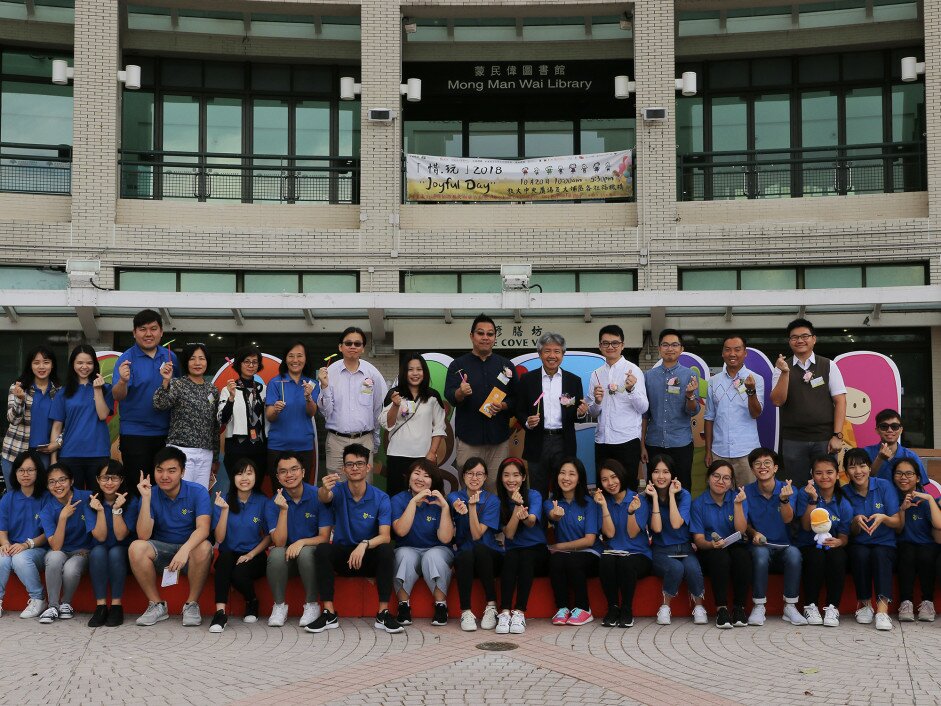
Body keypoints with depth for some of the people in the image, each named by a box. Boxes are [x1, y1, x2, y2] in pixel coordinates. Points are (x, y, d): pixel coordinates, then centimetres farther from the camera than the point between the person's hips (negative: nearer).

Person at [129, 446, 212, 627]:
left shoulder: (197, 492, -10)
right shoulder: (151, 495, -5)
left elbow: (203, 529, -25)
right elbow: (143, 536, -16)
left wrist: (185, 549, -44)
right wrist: (146, 498, -23)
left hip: (190, 548, -2)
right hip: (161, 550, 2)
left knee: (204, 547, -35)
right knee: (136, 548, -27)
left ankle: (192, 604, -17)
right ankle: (157, 605, -13)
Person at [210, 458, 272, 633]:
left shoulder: (263, 502, 0)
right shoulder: (223, 501, 0)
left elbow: (269, 537, 4)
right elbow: (219, 538, -6)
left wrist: (250, 555, -10)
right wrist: (225, 510, -17)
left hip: (255, 556, -1)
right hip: (229, 556, 1)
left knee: (238, 574, -32)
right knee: (225, 557, -35)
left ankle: (252, 601, 2)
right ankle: (220, 612, -37)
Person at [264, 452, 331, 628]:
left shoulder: (318, 496, -9)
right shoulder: (273, 503, -5)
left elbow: (324, 537, -9)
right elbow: (279, 543, -16)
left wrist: (301, 542, -28)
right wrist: (283, 510, -26)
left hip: (312, 556, -1)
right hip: (286, 560, 1)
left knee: (305, 551, -34)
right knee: (276, 553, -31)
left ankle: (312, 605, -14)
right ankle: (279, 606, -12)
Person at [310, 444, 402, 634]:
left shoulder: (381, 498, -9)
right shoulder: (338, 491, -7)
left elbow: (385, 536, -17)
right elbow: (324, 498, -32)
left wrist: (364, 545, -38)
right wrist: (324, 489, -58)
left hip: (369, 557, -1)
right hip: (342, 555, 1)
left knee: (386, 550, -32)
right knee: (322, 549, -29)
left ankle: (383, 614, -26)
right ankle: (329, 614, -26)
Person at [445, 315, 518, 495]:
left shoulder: (506, 366, 11)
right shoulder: (458, 365, 5)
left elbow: (516, 399, 10)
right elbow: (449, 397, -6)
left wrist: (503, 406, -11)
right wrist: (461, 393, -28)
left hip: (499, 438, 2)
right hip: (468, 437, -1)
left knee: (496, 486, 3)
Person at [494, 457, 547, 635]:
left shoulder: (534, 495, -4)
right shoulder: (499, 501, 1)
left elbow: (531, 522, -24)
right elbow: (509, 534, -10)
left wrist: (525, 516, -48)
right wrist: (517, 507, -23)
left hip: (537, 551, -1)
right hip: (513, 551, 1)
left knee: (525, 556, -34)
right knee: (510, 557, -32)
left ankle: (519, 612, -38)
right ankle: (504, 612, -40)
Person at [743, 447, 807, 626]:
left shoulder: (788, 489, 0)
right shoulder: (747, 492, 1)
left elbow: (788, 519, -15)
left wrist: (784, 499, -35)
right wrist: (754, 533, -17)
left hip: (784, 546, 1)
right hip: (760, 545, 0)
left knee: (794, 553, -34)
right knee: (760, 554, -35)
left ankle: (790, 607, -20)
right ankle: (758, 607, -22)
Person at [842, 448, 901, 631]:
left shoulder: (884, 486, -1)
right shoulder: (845, 493, 2)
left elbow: (898, 523, -1)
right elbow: (851, 533, 4)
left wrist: (883, 518, -23)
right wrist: (856, 521, -19)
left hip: (885, 544, -1)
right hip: (858, 545, 1)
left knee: (879, 554, -34)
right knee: (860, 554, -33)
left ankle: (882, 609, -44)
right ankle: (864, 604, -16)